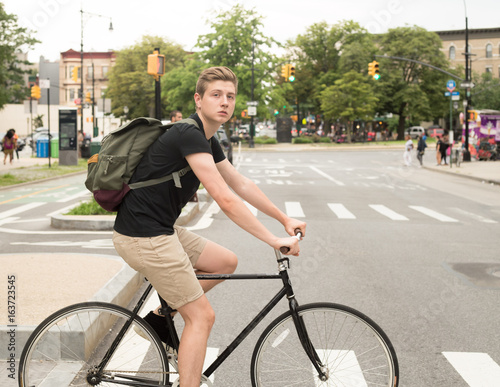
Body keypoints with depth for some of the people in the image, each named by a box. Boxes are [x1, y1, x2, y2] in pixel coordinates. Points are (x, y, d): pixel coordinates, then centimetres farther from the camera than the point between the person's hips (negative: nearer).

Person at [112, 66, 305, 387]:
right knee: (202, 316, -5)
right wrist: (274, 240, -20)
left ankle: (162, 315, 21)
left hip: (163, 230, 9)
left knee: (227, 261, 16)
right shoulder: (188, 135, -19)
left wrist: (285, 219, 16)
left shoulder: (207, 141, 12)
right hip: (144, 237, -9)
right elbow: (226, 200, -24)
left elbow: (243, 185, 19)